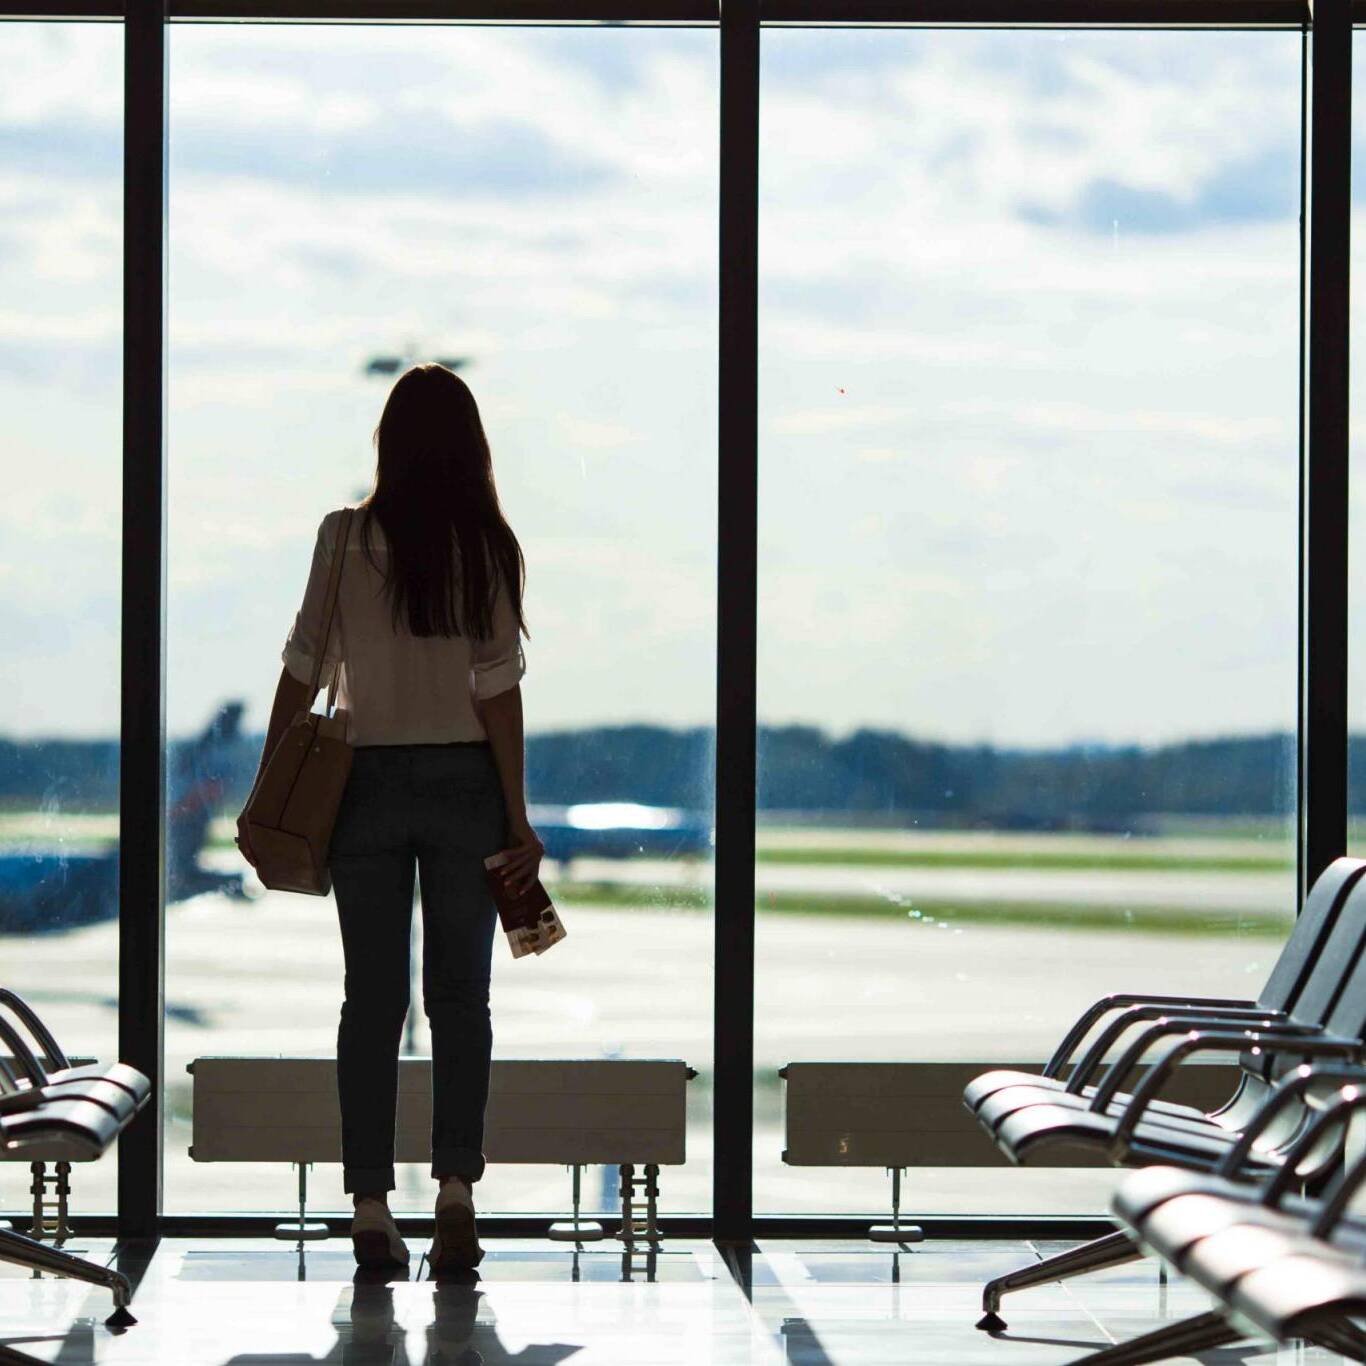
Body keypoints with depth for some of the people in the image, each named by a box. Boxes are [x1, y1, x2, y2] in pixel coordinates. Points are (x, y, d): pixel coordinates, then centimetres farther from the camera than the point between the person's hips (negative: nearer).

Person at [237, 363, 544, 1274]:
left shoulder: (349, 539, -4)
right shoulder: (488, 548, -5)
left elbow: (304, 671, -4)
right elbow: (498, 688, -8)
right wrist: (517, 819, -4)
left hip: (369, 782, 0)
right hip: (464, 782, 0)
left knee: (373, 998, 5)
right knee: (461, 996, 7)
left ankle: (372, 1207, 3)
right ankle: (457, 1184, -4)